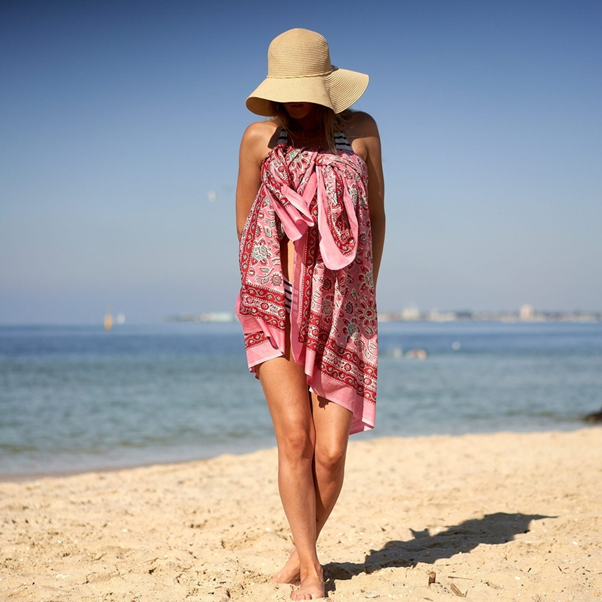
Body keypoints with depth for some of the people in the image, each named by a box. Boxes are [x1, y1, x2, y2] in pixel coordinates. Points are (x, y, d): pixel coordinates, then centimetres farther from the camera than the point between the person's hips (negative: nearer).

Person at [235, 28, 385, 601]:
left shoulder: (361, 130, 7)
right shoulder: (260, 136, 5)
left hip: (341, 311, 1)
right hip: (276, 306, -1)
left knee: (331, 452, -6)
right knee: (295, 436, -13)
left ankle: (301, 551, 19)